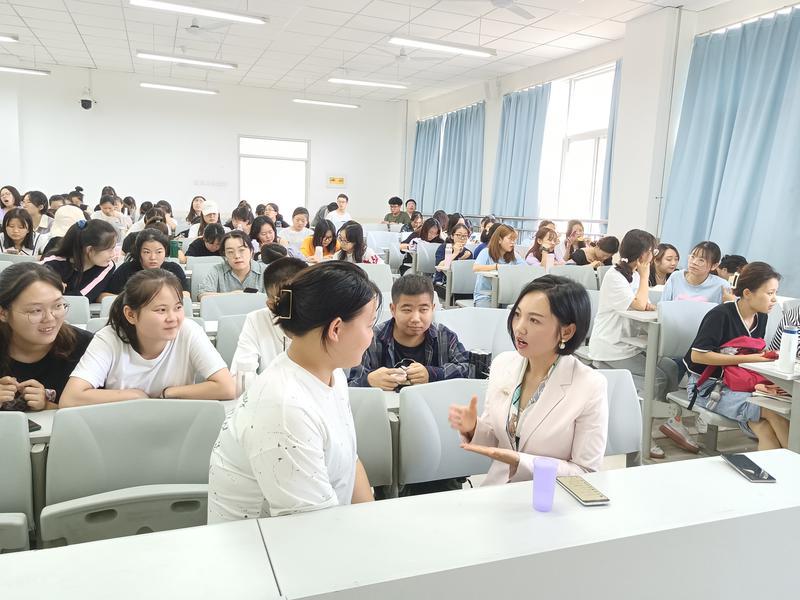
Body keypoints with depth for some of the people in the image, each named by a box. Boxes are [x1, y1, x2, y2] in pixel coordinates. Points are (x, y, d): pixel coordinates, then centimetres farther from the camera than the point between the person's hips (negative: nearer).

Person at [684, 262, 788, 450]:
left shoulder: (761, 318, 7)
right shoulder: (721, 315, -16)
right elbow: (698, 355, -20)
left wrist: (764, 357, -4)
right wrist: (746, 359, -20)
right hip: (708, 385, -6)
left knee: (766, 431, -22)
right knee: (774, 412, -22)